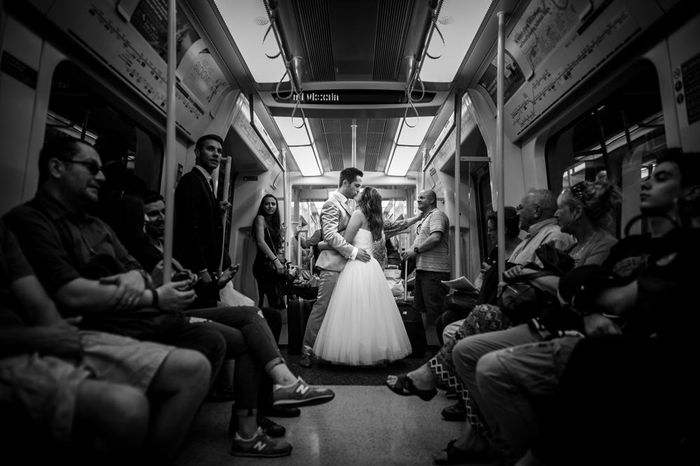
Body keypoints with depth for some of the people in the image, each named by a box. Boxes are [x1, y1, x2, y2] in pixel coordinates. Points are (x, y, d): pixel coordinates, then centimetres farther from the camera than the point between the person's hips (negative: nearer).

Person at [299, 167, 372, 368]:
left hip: (347, 262, 8)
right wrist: (353, 251, -19)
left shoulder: (351, 202, 16)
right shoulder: (332, 204, -10)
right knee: (322, 306, -4)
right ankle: (307, 350, 8)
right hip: (333, 263, -8)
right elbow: (330, 235, -19)